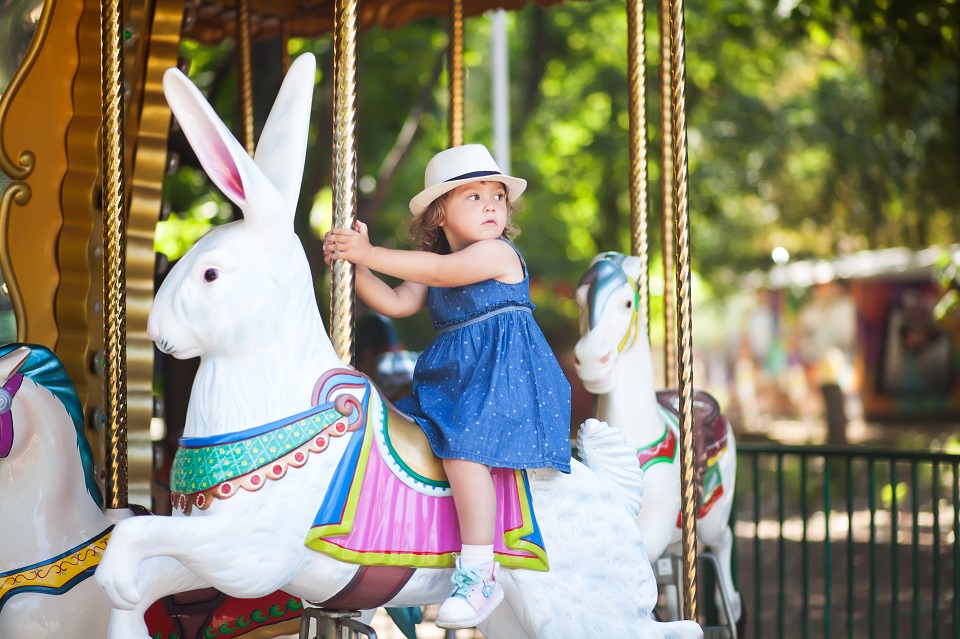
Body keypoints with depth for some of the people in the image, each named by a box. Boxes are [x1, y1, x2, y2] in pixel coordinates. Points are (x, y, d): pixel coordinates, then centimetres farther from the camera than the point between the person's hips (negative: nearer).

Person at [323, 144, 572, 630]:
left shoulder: (498, 253, -8)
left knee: (461, 448, -27)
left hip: (502, 375, -9)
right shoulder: (432, 269, 16)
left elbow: (441, 271, -21)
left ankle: (480, 574, -27)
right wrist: (355, 263, -6)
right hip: (452, 380, 10)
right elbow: (397, 302, 7)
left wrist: (370, 253, -23)